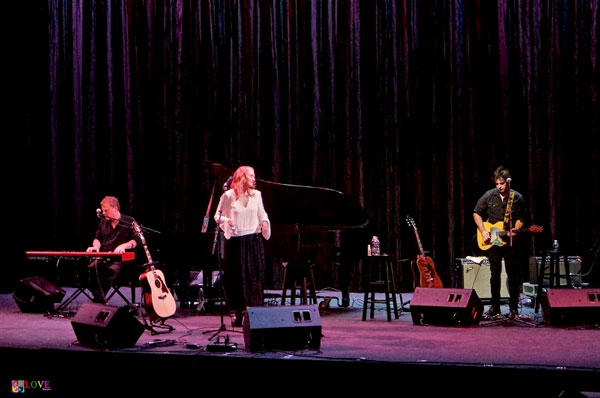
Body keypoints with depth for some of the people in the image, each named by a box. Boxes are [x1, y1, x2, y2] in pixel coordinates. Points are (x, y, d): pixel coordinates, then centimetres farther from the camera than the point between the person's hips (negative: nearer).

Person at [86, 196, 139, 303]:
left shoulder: (129, 222, 2)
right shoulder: (103, 222, 18)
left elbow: (136, 241, -3)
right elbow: (98, 238, 25)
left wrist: (123, 246, -20)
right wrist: (96, 246, 2)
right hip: (104, 257, 5)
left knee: (112, 270, -37)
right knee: (91, 268, -25)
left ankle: (99, 298, -30)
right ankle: (100, 298, -20)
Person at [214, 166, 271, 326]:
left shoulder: (256, 194, 7)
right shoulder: (229, 196, -4)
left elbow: (262, 213, 18)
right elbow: (218, 215, 1)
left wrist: (264, 222, -3)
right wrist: (225, 220, -19)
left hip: (254, 240, 3)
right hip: (235, 241, -3)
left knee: (254, 277, 1)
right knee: (236, 277, 1)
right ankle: (237, 313, 11)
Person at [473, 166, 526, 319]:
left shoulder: (517, 198, -2)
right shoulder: (489, 196, -1)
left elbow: (520, 218, 4)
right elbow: (476, 213, 6)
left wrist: (515, 229, -16)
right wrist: (483, 231, -4)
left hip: (510, 242, 0)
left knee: (513, 275, 1)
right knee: (495, 274, 4)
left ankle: (513, 309, 10)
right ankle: (495, 308, 11)